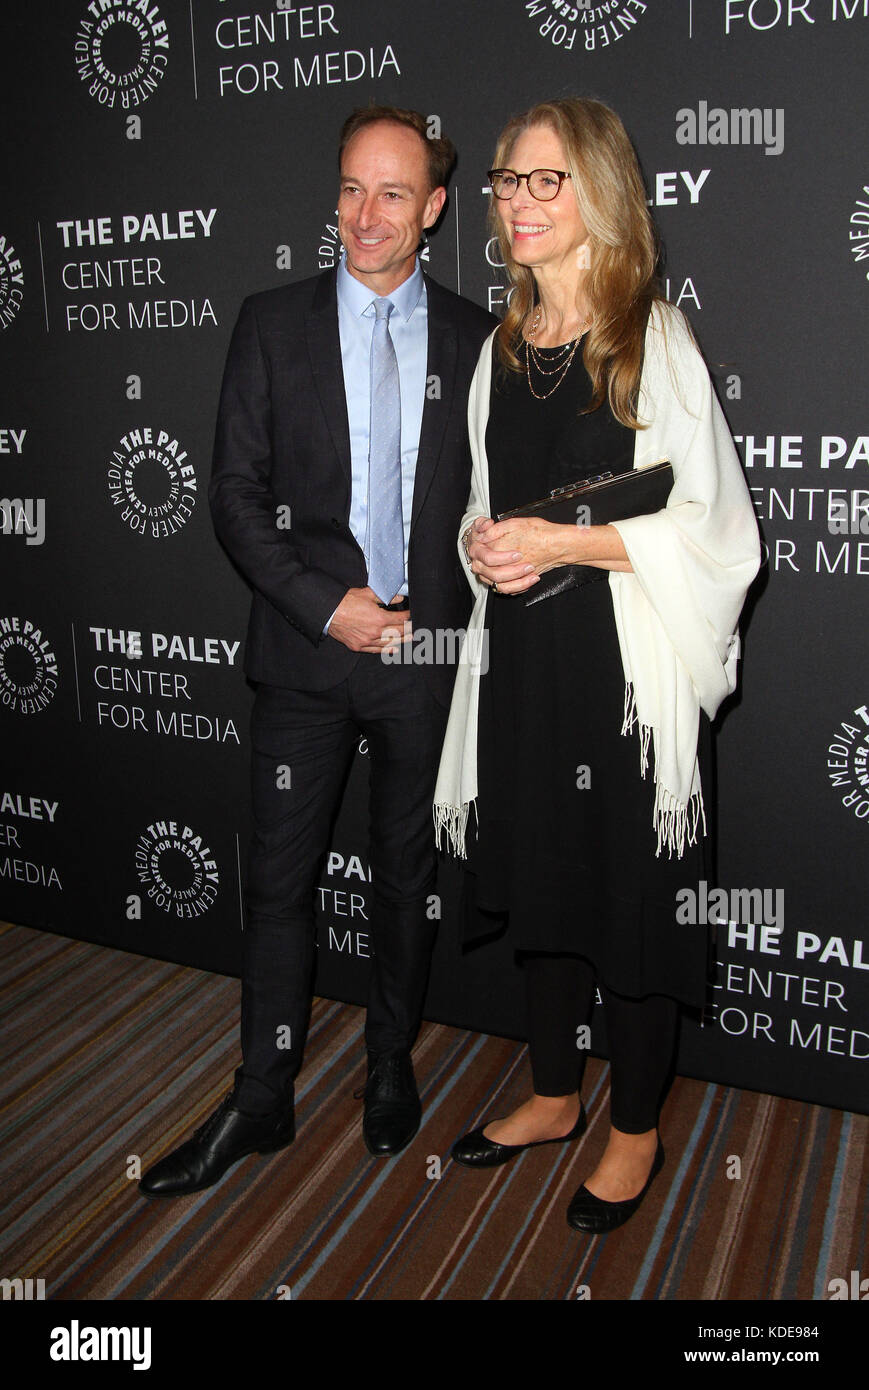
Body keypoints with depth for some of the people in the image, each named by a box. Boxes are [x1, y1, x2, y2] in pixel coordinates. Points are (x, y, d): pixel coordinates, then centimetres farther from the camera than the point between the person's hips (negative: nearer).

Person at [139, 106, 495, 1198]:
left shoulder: (474, 338, 5)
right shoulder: (273, 325, 2)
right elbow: (236, 494, -3)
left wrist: (436, 617, -5)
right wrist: (328, 605, -13)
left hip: (428, 651, 1)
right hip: (308, 651, 0)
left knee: (407, 873, 14)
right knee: (279, 882, 5)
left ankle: (392, 1064, 34)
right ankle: (260, 1102, 21)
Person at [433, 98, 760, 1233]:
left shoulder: (654, 340, -6)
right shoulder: (502, 347, 11)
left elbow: (712, 529, -10)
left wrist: (562, 542, -18)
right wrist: (483, 542, -2)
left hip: (625, 666, -5)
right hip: (520, 657, 6)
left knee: (630, 892, 5)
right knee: (540, 881, 15)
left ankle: (637, 1129, 27)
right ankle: (556, 1095, 36)